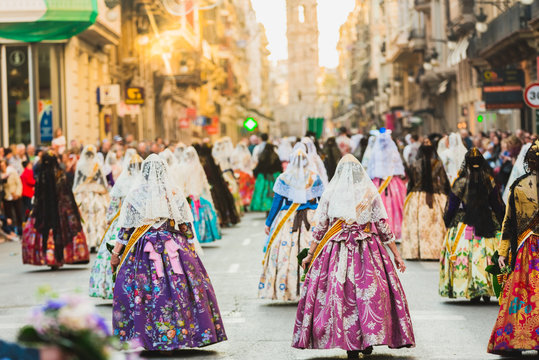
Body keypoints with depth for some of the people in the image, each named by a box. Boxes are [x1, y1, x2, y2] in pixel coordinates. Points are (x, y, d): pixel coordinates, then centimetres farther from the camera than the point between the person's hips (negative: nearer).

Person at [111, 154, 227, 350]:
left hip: (144, 249, -1)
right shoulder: (175, 192, 2)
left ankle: (147, 336, 0)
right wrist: (191, 248, 15)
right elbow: (186, 226, 5)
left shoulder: (135, 194, -1)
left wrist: (116, 253, 8)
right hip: (173, 247, 1)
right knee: (179, 288, 5)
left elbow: (126, 228, 1)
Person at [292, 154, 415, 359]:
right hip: (368, 250, 0)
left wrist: (310, 255, 13)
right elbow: (384, 227, 3)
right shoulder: (371, 194, 3)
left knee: (340, 293, 1)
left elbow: (319, 229, 4)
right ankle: (368, 341, 1)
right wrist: (396, 255, 9)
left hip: (337, 252, 0)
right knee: (371, 291, 5)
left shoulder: (329, 194, 4)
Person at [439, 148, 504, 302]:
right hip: (486, 224, 2)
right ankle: (487, 292, 8)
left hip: (465, 223, -2)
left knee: (465, 256, 3)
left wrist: (448, 222, 12)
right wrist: (499, 223, 18)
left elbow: (452, 205, -2)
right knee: (487, 255, 9)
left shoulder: (461, 181, -8)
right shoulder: (490, 181, -1)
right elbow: (498, 206, 6)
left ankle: (473, 293, 2)